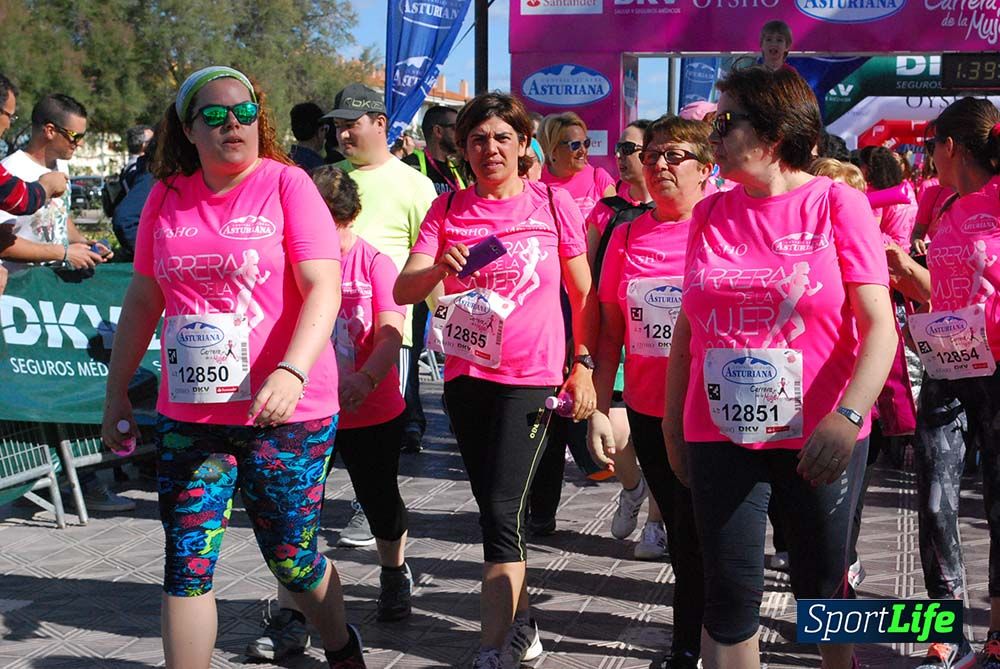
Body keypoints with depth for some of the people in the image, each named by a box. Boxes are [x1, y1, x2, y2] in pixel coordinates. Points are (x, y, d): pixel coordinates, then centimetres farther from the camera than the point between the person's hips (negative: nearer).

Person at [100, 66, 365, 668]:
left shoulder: (286, 184, -6)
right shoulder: (167, 196, 7)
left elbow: (324, 288, -15)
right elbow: (143, 300, 16)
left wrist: (292, 371, -30)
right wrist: (117, 390, 14)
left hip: (286, 413, -3)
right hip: (189, 414, 4)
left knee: (292, 557, 9)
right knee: (187, 565, 1)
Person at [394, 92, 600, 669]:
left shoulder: (553, 203, 0)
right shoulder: (448, 210, 5)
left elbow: (583, 294, 6)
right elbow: (403, 291, -5)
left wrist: (585, 367, 1)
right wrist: (439, 269, -25)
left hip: (532, 377, -4)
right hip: (467, 375, 4)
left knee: (503, 511, -12)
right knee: (494, 507, 14)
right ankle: (521, 622, 31)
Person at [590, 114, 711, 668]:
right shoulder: (626, 236, 6)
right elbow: (610, 334, 9)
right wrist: (599, 410, 4)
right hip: (647, 413, 4)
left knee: (693, 537, 0)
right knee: (681, 535, 15)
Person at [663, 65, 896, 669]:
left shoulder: (838, 204, -6)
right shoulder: (710, 214, 6)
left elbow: (880, 325, -12)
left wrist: (847, 416, -25)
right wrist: (672, 424, 12)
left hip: (819, 440, -3)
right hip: (721, 435, 3)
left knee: (822, 590, 10)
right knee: (730, 598, 2)